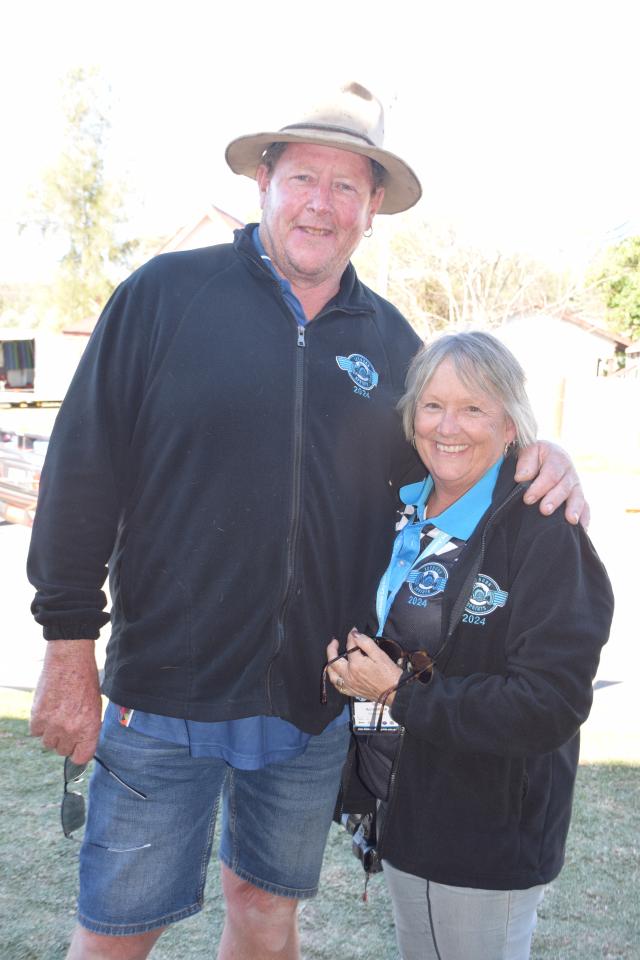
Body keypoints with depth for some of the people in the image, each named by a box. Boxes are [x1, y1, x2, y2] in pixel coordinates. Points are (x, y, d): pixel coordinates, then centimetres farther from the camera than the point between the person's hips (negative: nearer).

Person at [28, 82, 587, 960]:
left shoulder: (390, 339, 6)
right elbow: (82, 472, -7)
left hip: (315, 698, 3)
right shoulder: (166, 293, -6)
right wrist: (70, 649, -8)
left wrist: (538, 460, -4)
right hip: (164, 687, -3)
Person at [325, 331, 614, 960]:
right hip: (403, 814, 7)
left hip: (489, 843, -7)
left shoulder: (545, 535, -19)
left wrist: (401, 695, -23)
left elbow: (550, 706, -25)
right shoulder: (405, 514, 3)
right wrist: (351, 667, -4)